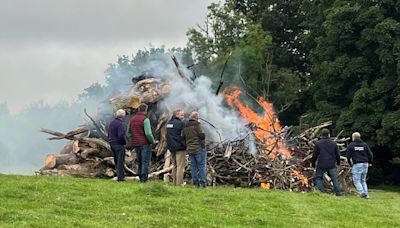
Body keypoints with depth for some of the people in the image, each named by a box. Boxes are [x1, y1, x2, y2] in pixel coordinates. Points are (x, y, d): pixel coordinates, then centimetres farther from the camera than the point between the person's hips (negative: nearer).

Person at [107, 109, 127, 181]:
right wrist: (124, 142, -9)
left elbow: (109, 134, 15)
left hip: (112, 144, 9)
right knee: (120, 161, -2)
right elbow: (121, 135, -25)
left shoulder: (111, 123, 10)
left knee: (116, 160, 15)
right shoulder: (120, 124, -17)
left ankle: (121, 174, 22)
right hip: (119, 144, -9)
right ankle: (120, 176, 0)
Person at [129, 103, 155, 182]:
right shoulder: (145, 119, -13)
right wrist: (153, 141, -5)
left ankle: (141, 178, 17)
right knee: (145, 162, -3)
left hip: (136, 144, 6)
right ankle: (144, 179, -7)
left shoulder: (132, 119, 8)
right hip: (145, 144, -6)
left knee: (139, 162, 14)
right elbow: (148, 133, -20)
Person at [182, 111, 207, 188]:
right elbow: (201, 136, -14)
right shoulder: (196, 125, -10)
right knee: (201, 165, -2)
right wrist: (203, 145, 1)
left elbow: (183, 138, 13)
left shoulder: (185, 126, 10)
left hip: (190, 149, 6)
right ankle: (203, 182, -4)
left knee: (193, 166, 8)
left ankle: (195, 182, 8)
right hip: (199, 148, -6)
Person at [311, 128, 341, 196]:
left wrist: (313, 163, 13)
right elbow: (337, 155, 10)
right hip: (331, 165, 2)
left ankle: (320, 192, 0)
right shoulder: (333, 143, 4)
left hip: (321, 165, -2)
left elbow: (314, 155, -1)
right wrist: (338, 162, 27)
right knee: (334, 178, 10)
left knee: (318, 178, 10)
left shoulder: (318, 143, -4)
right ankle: (338, 192, 11)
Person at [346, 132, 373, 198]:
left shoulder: (351, 145, 1)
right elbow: (370, 155, 7)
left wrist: (350, 163, 11)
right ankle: (366, 193, 4)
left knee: (356, 180, 0)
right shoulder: (365, 145, 10)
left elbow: (348, 155, -4)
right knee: (363, 180, 15)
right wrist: (369, 162, 20)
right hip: (365, 164, 5)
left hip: (356, 165, -4)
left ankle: (362, 192, -16)